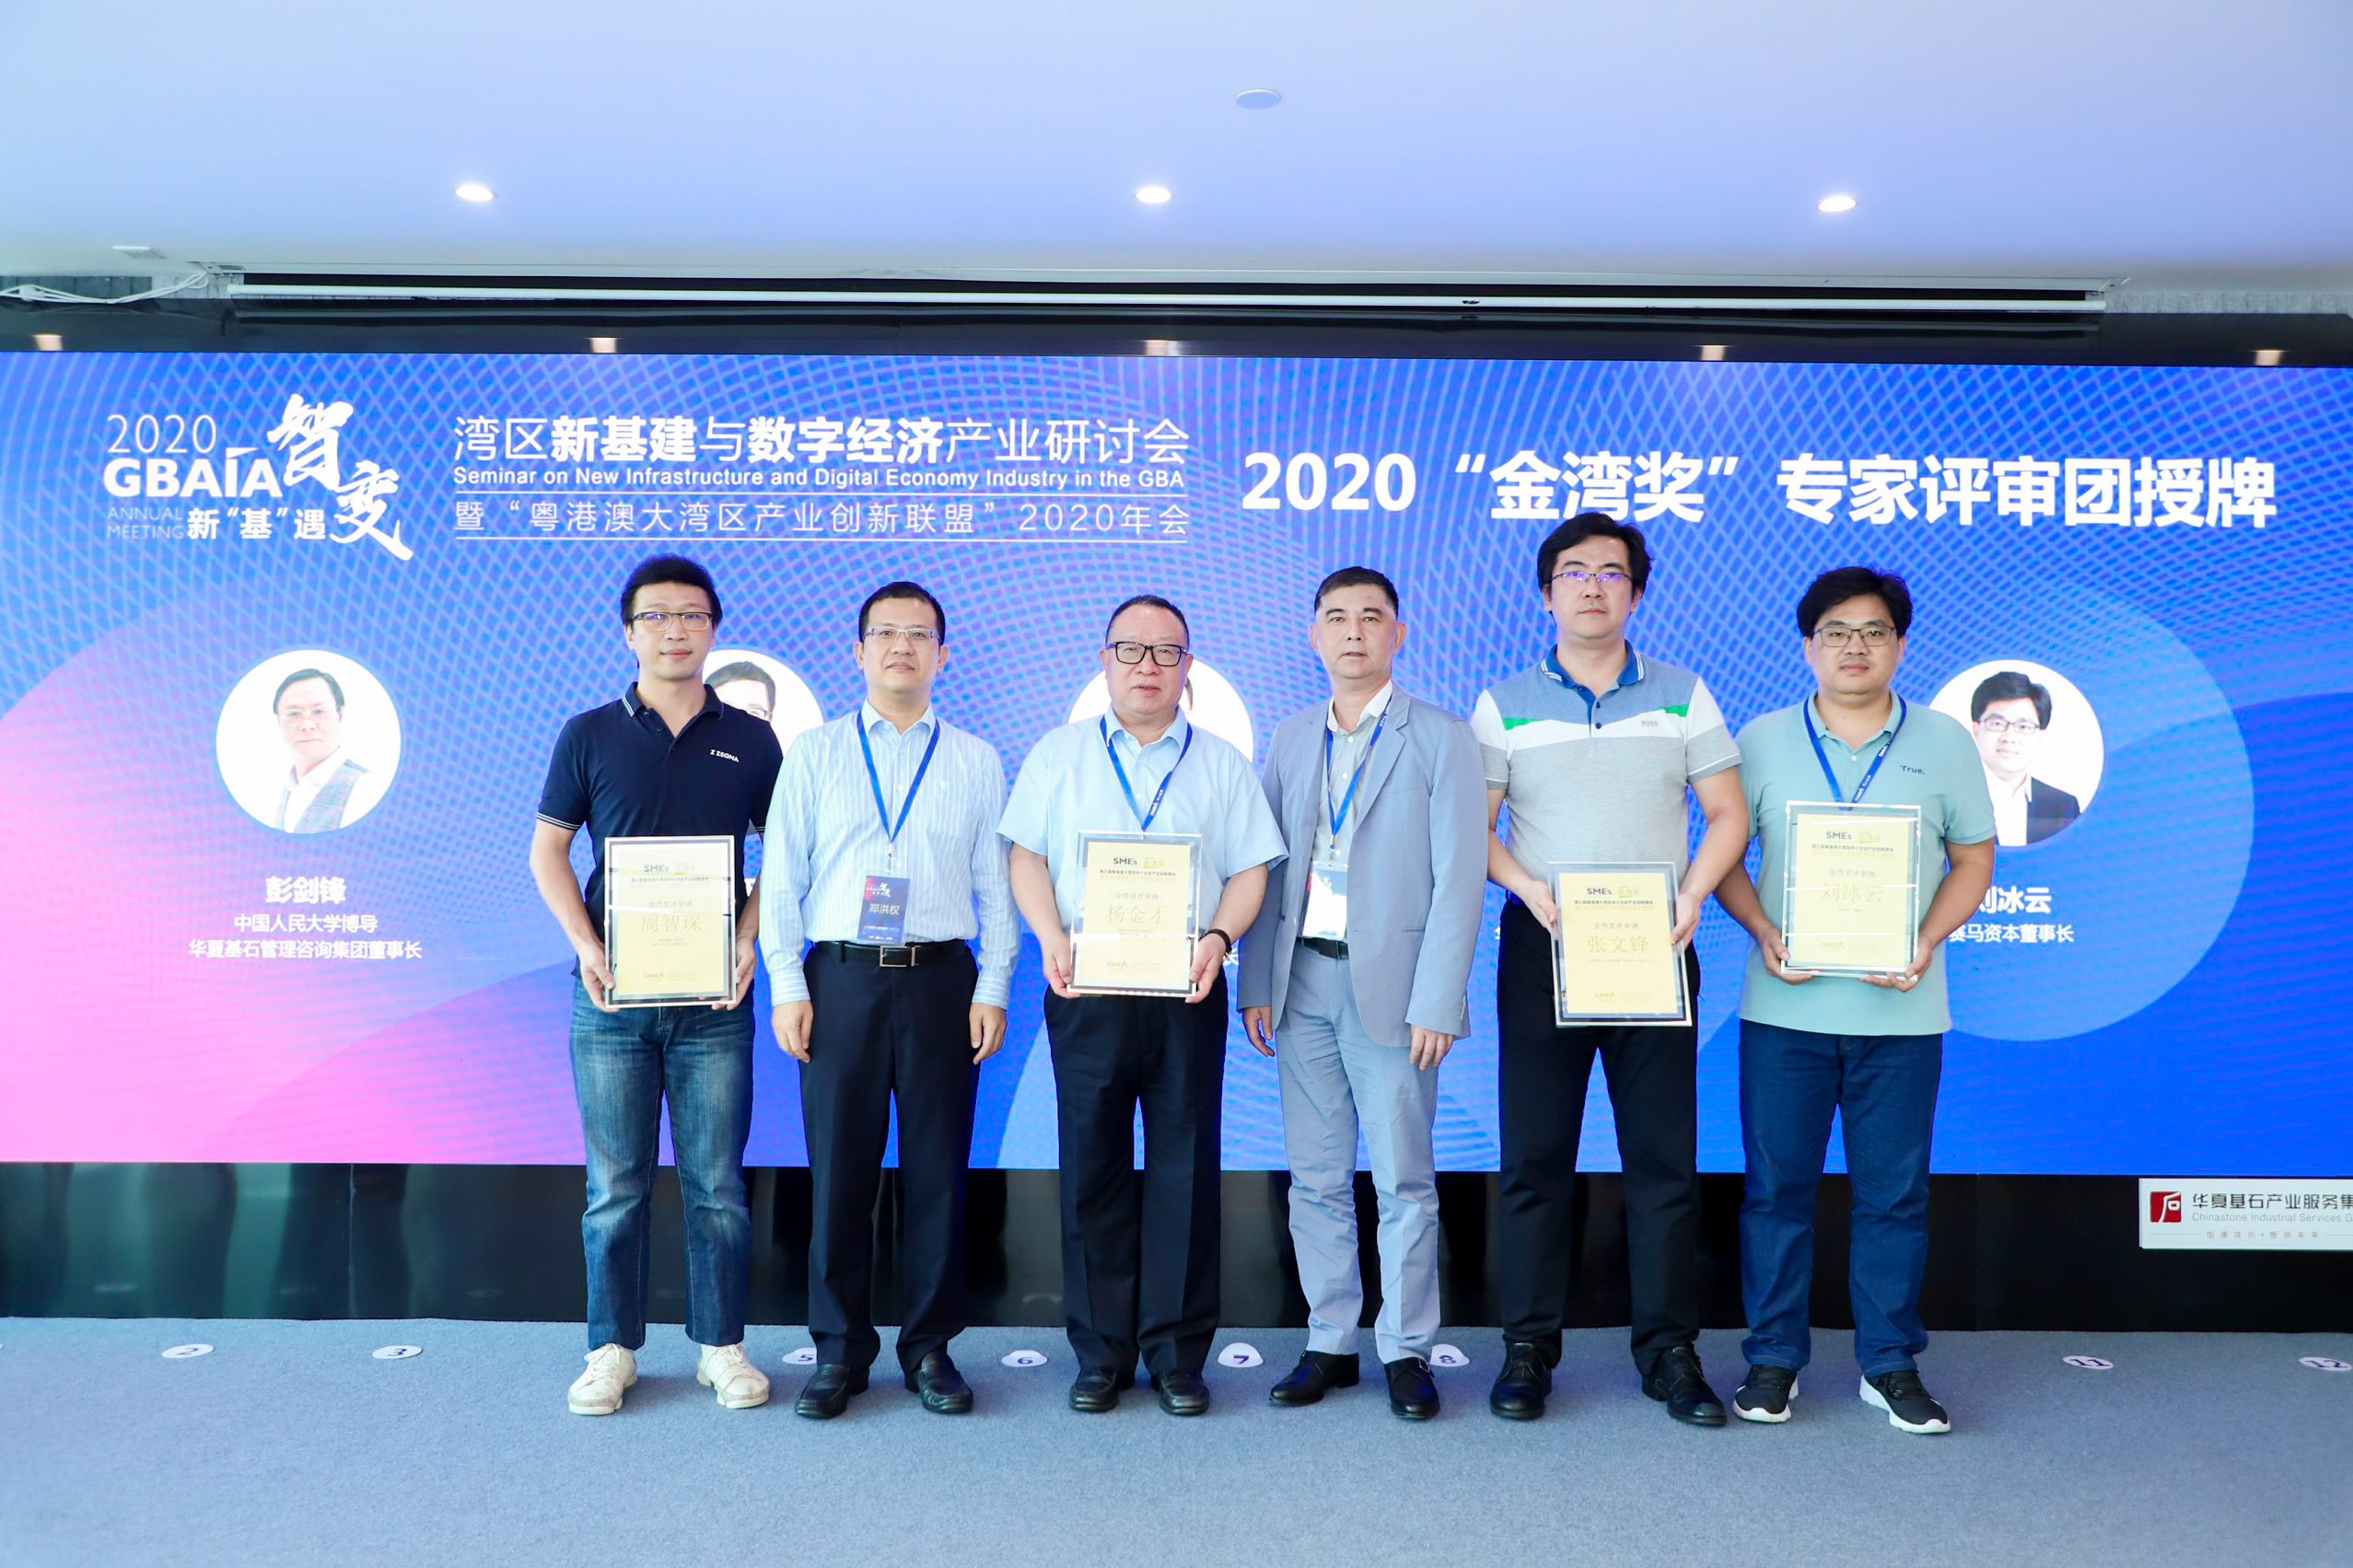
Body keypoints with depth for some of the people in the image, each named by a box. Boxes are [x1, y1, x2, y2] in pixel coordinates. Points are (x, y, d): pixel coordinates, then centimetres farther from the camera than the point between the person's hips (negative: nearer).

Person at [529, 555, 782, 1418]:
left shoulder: (750, 741, 5)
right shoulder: (589, 735, 5)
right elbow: (547, 850, 8)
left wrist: (749, 937, -5)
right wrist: (586, 947, -5)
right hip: (612, 992, 0)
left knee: (717, 1182, 5)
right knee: (616, 1184, 7)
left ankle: (721, 1345, 18)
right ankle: (612, 1348, 20)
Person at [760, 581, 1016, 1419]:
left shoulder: (978, 762, 10)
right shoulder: (813, 755, 9)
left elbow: (996, 886, 8)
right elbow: (780, 881, 7)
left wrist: (993, 990, -1)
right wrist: (786, 988, -2)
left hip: (941, 979, 0)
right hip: (839, 977, 0)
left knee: (938, 1169, 4)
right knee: (839, 1169, 3)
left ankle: (930, 1347, 19)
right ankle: (841, 1349, 18)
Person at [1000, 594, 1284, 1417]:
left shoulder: (1222, 763, 12)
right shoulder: (1059, 754, 12)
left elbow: (1249, 870, 8)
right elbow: (1027, 856, 7)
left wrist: (1218, 936, -10)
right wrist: (1051, 937, -9)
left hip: (1187, 989, 0)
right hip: (1087, 988, 0)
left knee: (1185, 1169, 2)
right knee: (1093, 1168, 4)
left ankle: (1177, 1352, 14)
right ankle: (1102, 1353, 16)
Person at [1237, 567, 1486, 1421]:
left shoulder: (1440, 737, -1)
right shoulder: (1292, 739, 12)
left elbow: (1459, 877, -7)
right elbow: (1266, 867, 12)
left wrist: (1436, 1003, -13)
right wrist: (1256, 984, 5)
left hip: (1390, 985, -4)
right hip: (1303, 984, 4)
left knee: (1404, 1182, 4)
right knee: (1315, 1179, 10)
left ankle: (1406, 1351, 18)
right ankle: (1329, 1343, 23)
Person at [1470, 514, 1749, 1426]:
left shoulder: (1683, 696, 10)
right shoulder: (1504, 705, 8)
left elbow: (1728, 814, 7)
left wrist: (1693, 894, -10)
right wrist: (1528, 886, -14)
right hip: (1541, 945, 0)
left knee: (1665, 1155, 3)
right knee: (1535, 1155, 3)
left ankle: (1670, 1351, 15)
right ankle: (1529, 1348, 13)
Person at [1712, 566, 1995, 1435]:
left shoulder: (1943, 741, 6)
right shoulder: (1762, 739, 4)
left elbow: (1973, 858, 8)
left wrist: (1928, 942, -8)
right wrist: (1763, 932, -11)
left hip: (1900, 1010, 1)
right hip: (1784, 1006, 0)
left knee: (1894, 1194, 8)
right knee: (1776, 1188, 5)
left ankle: (1890, 1364, 23)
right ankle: (1773, 1359, 19)